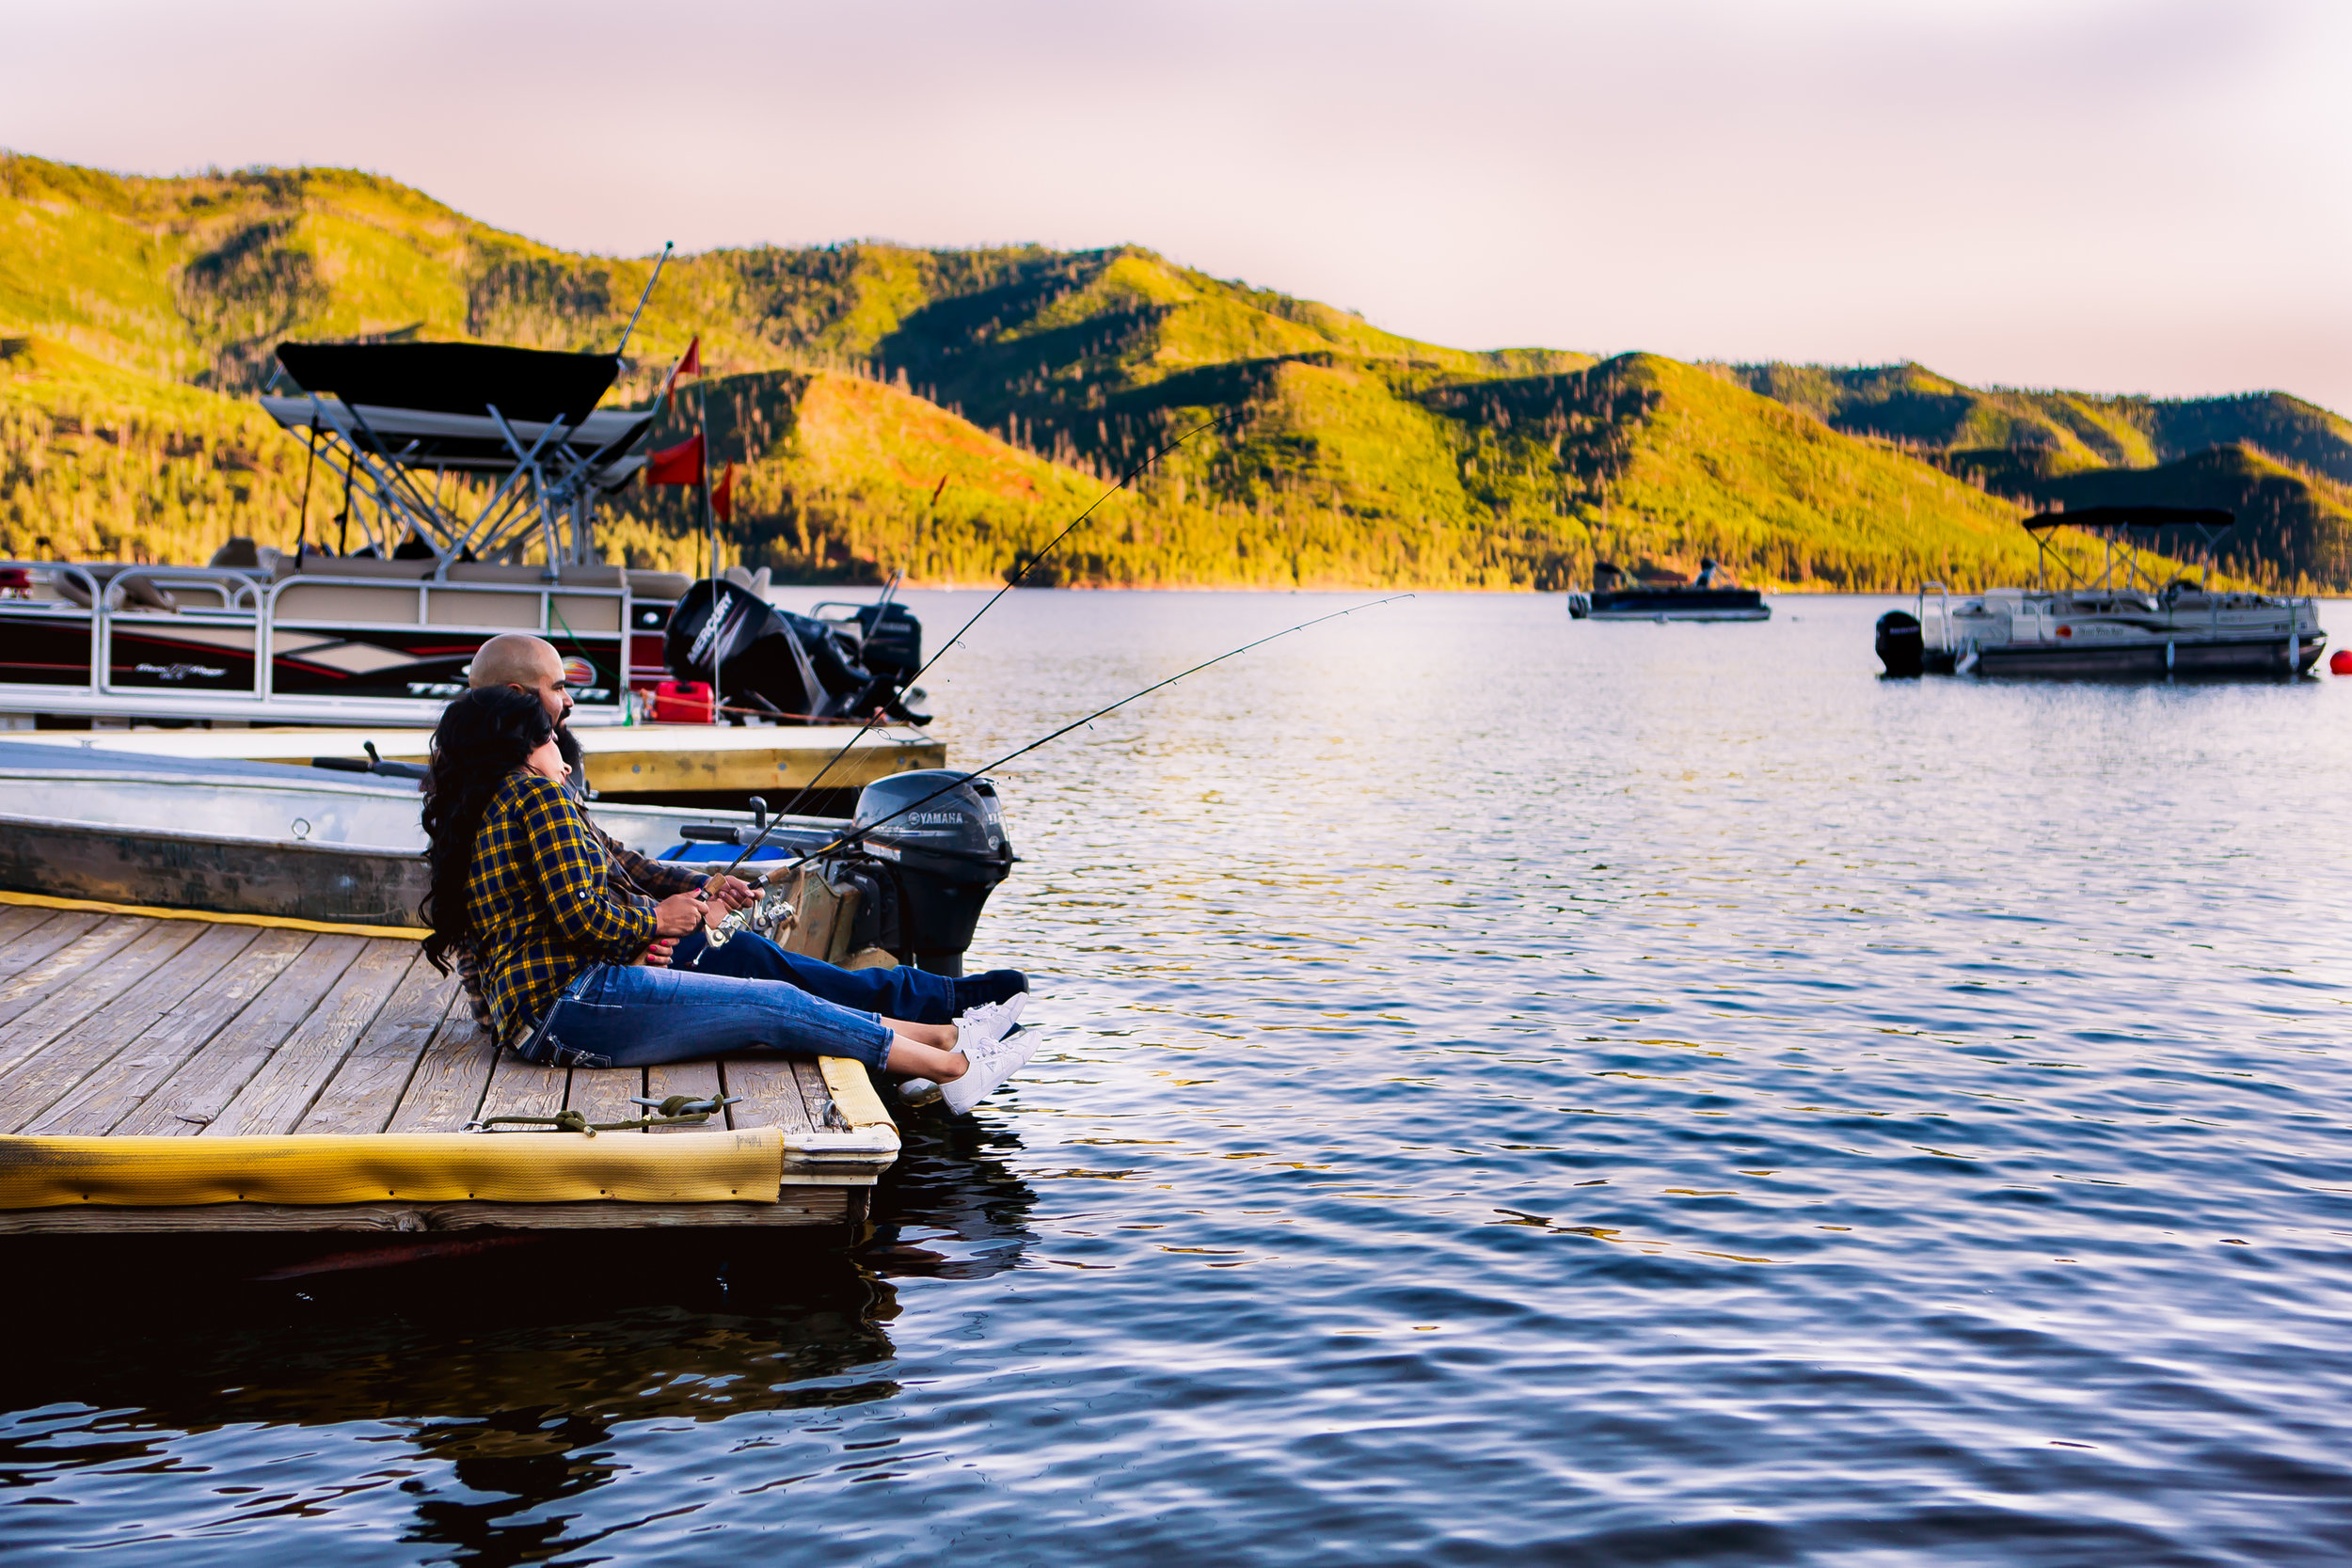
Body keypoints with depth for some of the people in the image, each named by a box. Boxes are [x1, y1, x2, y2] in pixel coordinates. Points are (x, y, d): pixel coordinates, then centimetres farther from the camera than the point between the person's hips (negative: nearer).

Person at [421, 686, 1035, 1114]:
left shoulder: (474, 820, 21)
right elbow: (579, 914, -16)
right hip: (570, 1001, -10)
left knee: (766, 1016, 7)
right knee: (776, 1007, -5)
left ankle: (943, 1032, 7)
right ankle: (954, 1065, 1)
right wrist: (655, 920, 2)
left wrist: (632, 944, 10)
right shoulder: (538, 796, -7)